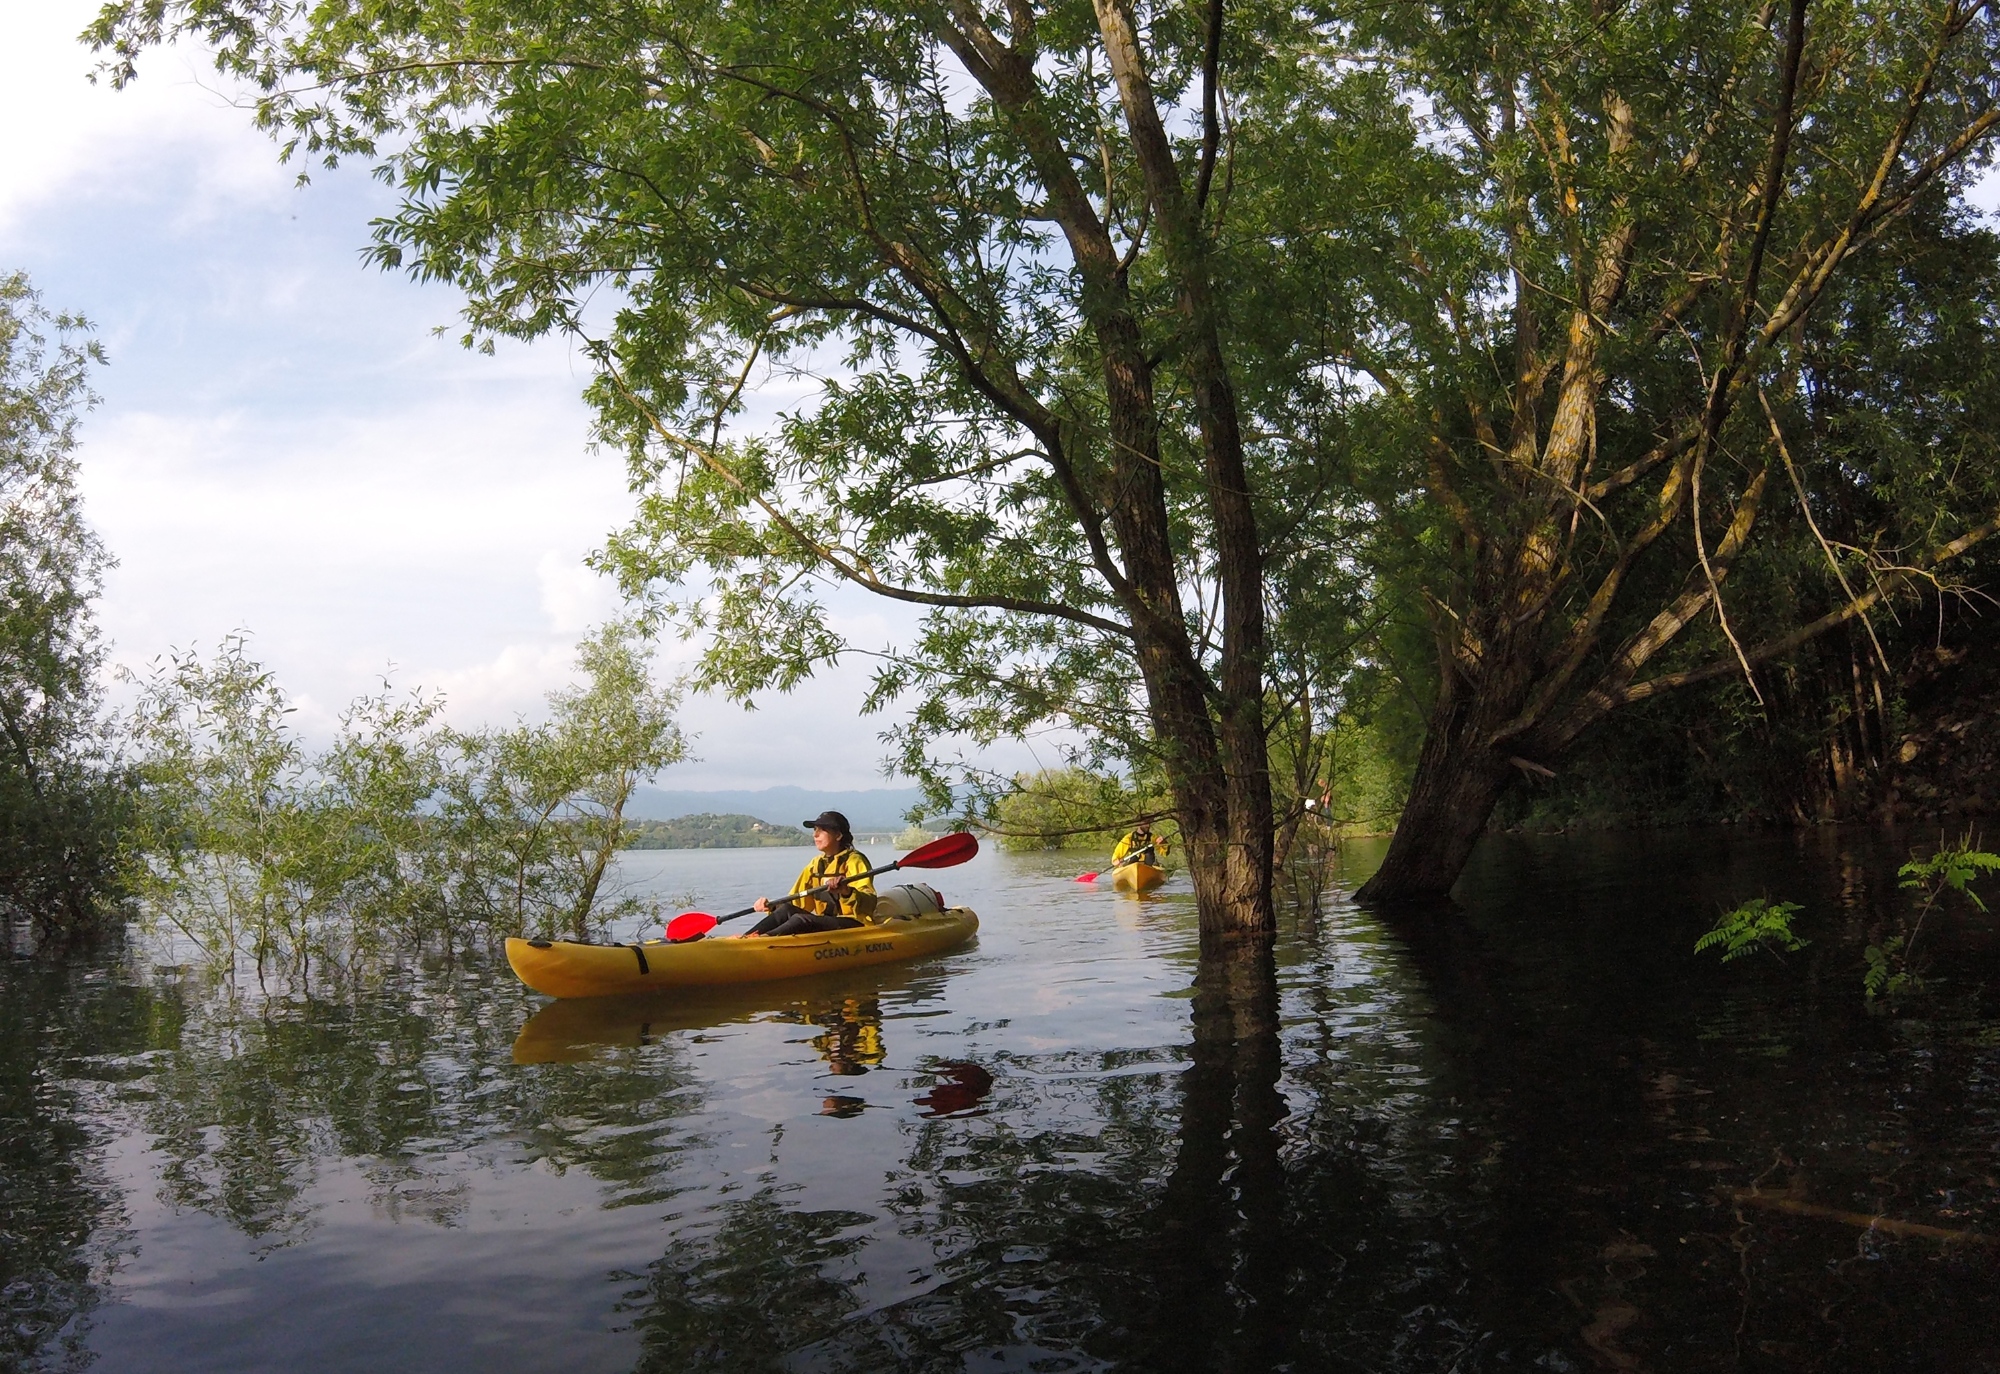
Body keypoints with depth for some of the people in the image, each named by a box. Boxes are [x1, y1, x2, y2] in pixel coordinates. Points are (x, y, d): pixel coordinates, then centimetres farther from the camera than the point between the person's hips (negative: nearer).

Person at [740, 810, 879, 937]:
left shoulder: (854, 860, -5)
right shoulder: (816, 864, 17)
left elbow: (869, 903, -20)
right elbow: (797, 902, 16)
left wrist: (847, 891, -40)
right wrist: (771, 906, -2)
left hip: (854, 925, -7)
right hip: (826, 923, 7)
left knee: (801, 920, -29)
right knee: (787, 910, -16)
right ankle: (745, 938, -32)